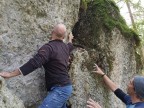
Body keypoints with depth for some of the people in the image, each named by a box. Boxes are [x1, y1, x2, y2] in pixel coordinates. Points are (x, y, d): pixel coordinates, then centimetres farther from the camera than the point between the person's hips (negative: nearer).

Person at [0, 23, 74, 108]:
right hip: (66, 87, 10)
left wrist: (11, 74, -23)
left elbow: (34, 63, -25)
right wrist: (70, 39, 61)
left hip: (60, 90, -10)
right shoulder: (65, 47, 10)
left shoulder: (49, 47, -16)